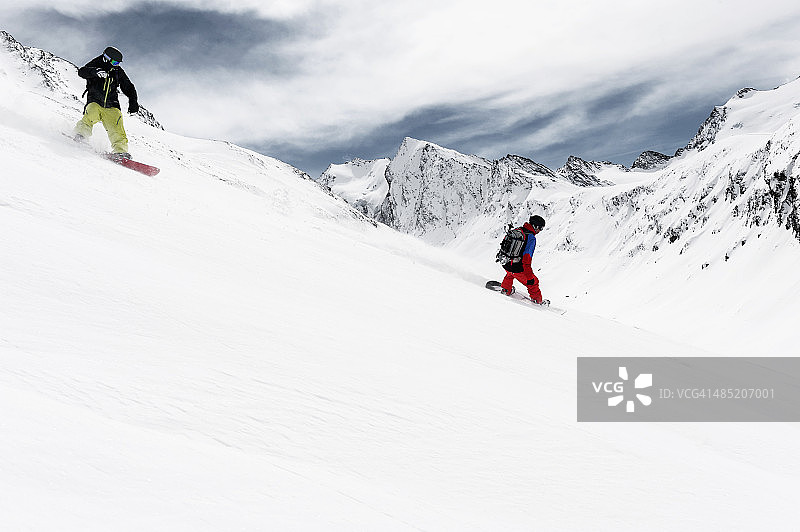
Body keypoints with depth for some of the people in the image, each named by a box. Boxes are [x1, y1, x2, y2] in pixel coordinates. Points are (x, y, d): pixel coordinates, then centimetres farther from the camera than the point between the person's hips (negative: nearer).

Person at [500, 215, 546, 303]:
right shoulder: (531, 238, -18)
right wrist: (529, 277, -23)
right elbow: (527, 258, -25)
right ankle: (537, 299, 31)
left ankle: (505, 289, 52)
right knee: (533, 282, 17)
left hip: (505, 264, 6)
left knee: (510, 273, 42)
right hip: (517, 268, -6)